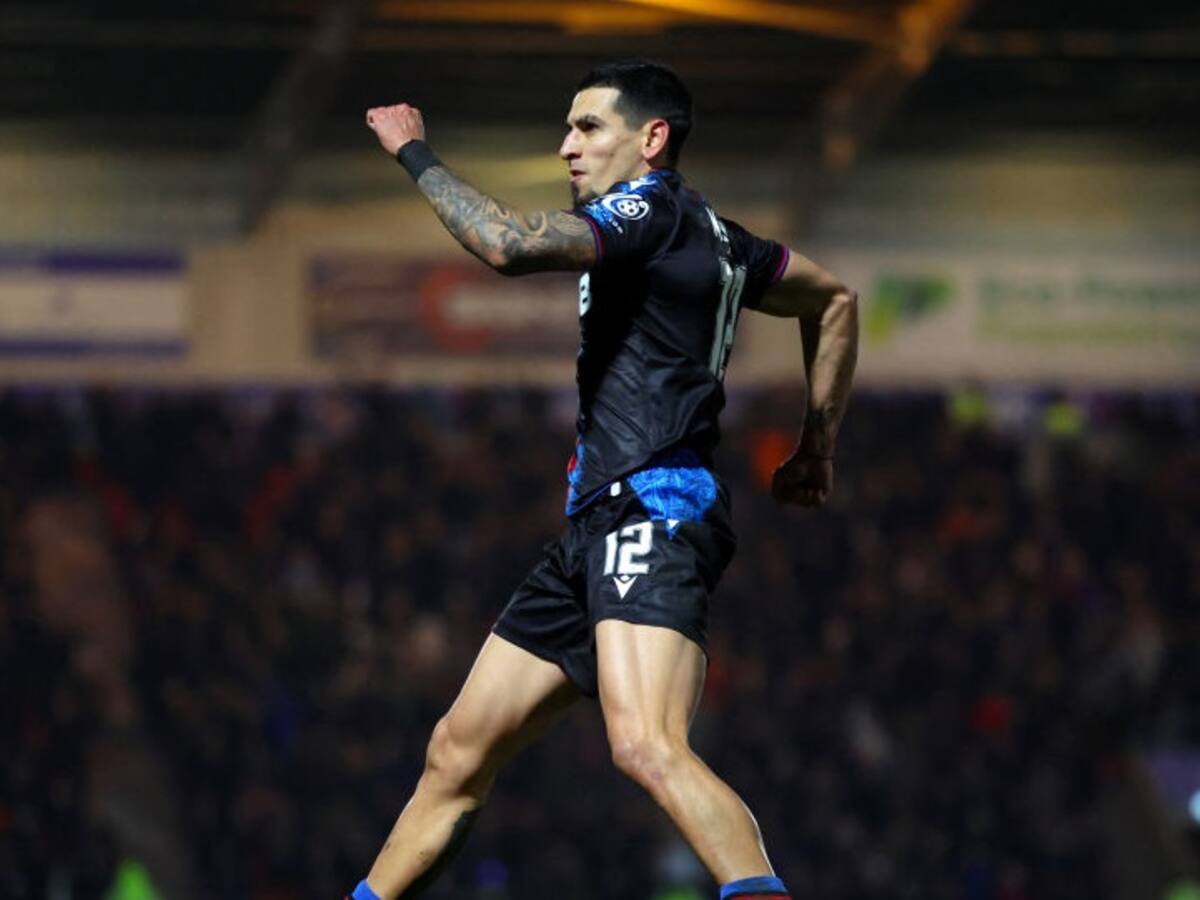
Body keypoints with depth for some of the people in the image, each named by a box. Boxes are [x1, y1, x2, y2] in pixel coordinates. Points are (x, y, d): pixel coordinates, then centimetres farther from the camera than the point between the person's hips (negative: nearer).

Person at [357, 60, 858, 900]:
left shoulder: (651, 208, -5)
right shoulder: (711, 237, 23)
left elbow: (508, 243, -21)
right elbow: (835, 301, 35)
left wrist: (415, 153, -6)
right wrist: (818, 446, 34)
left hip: (654, 510, -10)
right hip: (597, 524, 10)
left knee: (648, 747, -31)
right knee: (460, 752, 11)